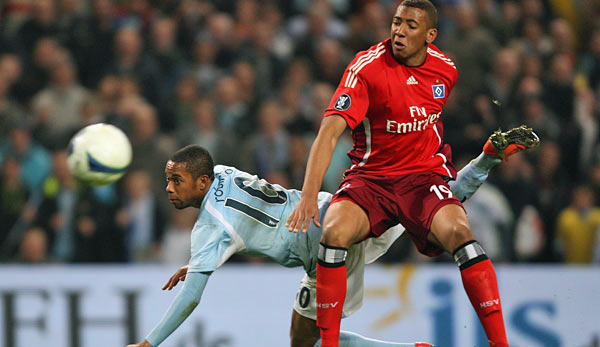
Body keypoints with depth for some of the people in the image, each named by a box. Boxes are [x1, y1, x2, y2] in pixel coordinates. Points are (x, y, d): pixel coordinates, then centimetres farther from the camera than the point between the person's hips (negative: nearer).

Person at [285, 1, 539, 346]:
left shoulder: (446, 70, 0)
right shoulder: (366, 68, -14)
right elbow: (330, 132, -22)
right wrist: (309, 195, -32)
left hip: (426, 176, 1)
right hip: (371, 176, -1)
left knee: (458, 232, -28)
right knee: (334, 231, -30)